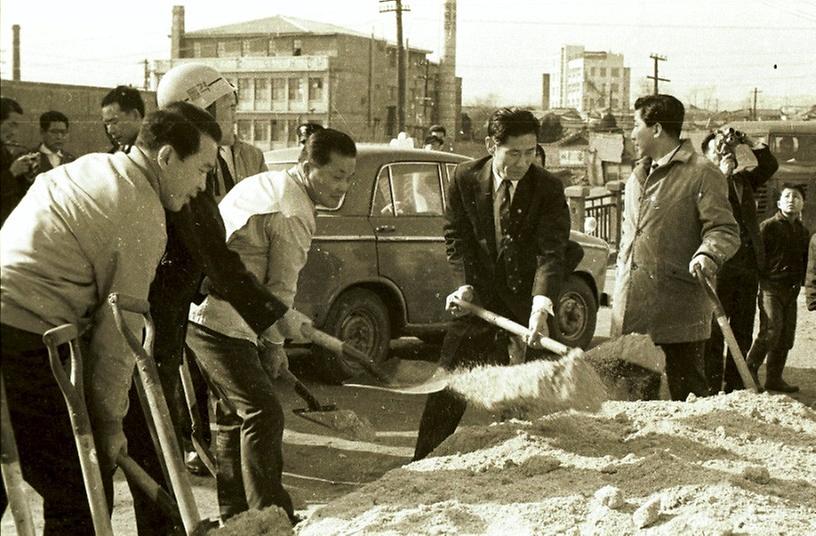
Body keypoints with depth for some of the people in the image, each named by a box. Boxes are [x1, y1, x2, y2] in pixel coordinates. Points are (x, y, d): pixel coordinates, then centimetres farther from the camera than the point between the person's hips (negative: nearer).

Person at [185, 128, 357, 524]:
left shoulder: (266, 182, 14)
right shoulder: (294, 215, -17)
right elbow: (281, 289, -13)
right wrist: (274, 343, 1)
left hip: (195, 308, 11)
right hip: (222, 323, -11)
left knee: (235, 414, 18)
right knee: (263, 414, -8)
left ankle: (233, 515, 29)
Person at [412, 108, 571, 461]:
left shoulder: (548, 189, -12)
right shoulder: (465, 179, -6)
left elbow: (551, 252, -20)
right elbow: (456, 236, 1)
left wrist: (541, 306, -34)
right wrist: (465, 284, -14)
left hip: (525, 303, -1)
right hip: (477, 297, 2)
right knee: (448, 386, 6)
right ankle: (422, 463, 17)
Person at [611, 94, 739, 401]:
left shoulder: (702, 174, -6)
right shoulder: (637, 176, 20)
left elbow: (724, 230, -12)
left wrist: (708, 254, -31)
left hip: (679, 309, -7)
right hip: (632, 310, 8)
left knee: (686, 390, -3)